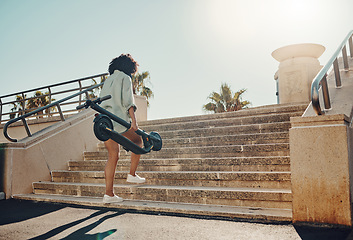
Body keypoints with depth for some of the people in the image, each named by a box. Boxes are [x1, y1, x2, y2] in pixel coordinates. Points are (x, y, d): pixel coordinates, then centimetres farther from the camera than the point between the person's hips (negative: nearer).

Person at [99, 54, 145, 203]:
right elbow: (128, 100, -11)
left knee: (112, 156, 8)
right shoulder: (125, 78, 1)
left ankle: (109, 194, 7)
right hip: (118, 119, -7)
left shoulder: (108, 80, 23)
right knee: (137, 140, 17)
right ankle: (132, 174, 14)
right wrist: (133, 121, -16)